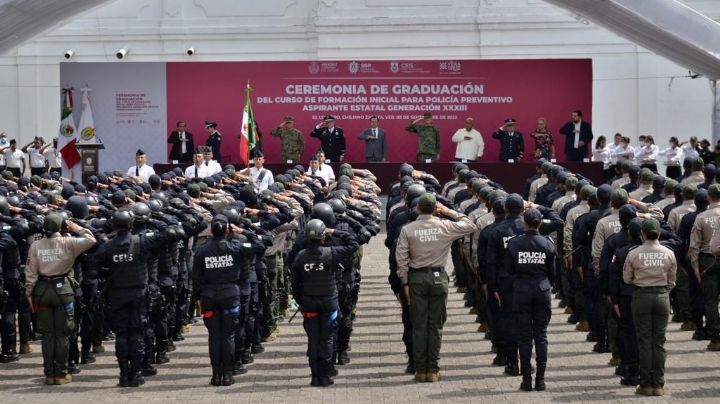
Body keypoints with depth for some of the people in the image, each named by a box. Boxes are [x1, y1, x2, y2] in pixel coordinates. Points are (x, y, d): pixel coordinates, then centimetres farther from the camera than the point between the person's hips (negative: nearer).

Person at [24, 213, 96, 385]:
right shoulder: (68, 243, -9)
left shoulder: (36, 245, -2)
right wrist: (76, 228, 2)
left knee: (47, 334, 7)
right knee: (62, 334, 5)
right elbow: (90, 240, -10)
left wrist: (29, 293, 6)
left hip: (42, 291, 2)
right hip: (63, 289, -2)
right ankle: (61, 374, 7)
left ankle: (49, 374, 9)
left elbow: (31, 272, -2)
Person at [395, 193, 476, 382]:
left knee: (419, 325, 5)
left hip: (417, 278, 0)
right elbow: (470, 226, 9)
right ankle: (433, 370, 6)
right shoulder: (445, 227, -5)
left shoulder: (408, 229, -5)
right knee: (436, 325, 6)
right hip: (438, 277, 0)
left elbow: (401, 257, -5)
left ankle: (420, 370, 6)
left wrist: (405, 282, 3)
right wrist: (449, 212, 11)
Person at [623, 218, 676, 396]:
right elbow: (671, 281, 7)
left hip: (641, 296, -2)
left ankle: (646, 384, 6)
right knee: (659, 341, 7)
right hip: (662, 296, 2)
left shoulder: (633, 254, -8)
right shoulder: (669, 254, -2)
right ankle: (658, 384, 8)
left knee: (644, 341, 4)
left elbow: (627, 279, 2)